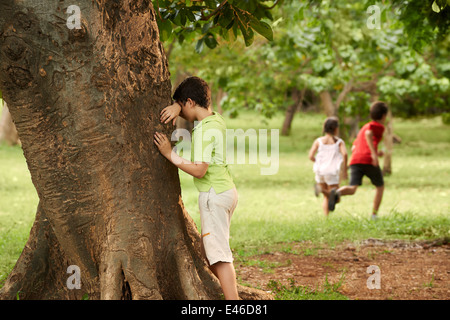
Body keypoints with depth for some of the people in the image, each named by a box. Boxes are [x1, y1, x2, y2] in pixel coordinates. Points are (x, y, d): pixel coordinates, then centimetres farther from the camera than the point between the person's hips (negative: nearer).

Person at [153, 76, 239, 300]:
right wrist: (176, 107, 3)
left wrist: (170, 154, -17)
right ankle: (230, 290, 22)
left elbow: (199, 170, -24)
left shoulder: (204, 130, -18)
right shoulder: (216, 120, 10)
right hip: (226, 190, 10)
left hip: (214, 195, -10)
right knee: (209, 252, 18)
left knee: (218, 255, -11)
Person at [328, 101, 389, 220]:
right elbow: (368, 134, -14)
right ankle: (374, 214, 14)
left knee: (352, 189, -13)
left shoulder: (363, 128, 33)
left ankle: (337, 193, -46)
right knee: (380, 186, 20)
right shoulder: (379, 126, 9)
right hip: (369, 161, -5)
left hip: (355, 161, 5)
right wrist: (374, 153, -21)